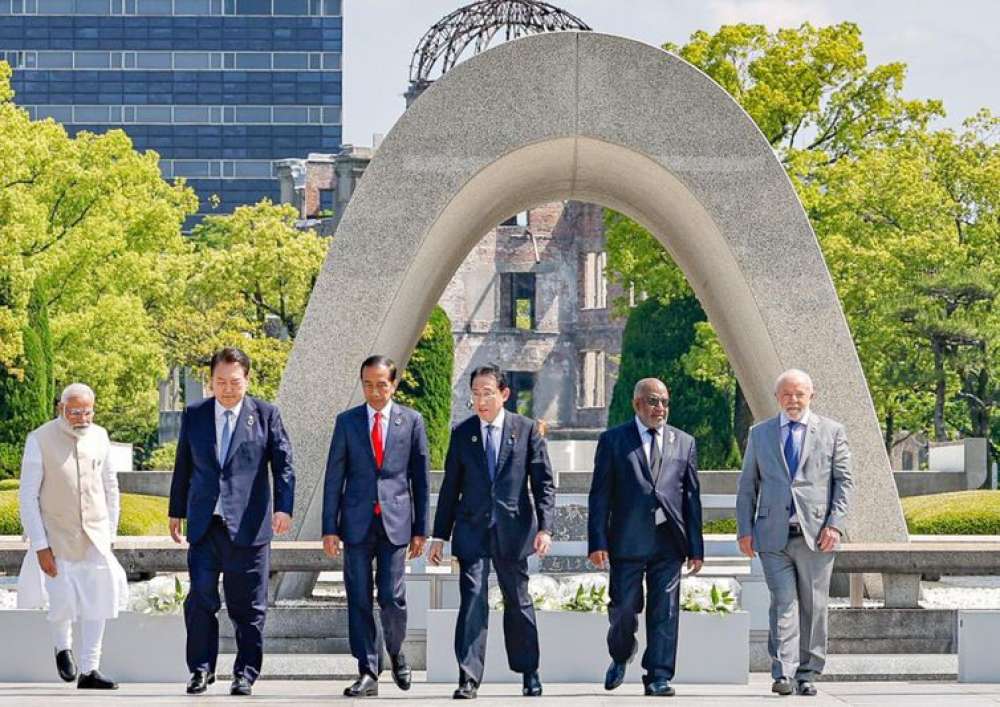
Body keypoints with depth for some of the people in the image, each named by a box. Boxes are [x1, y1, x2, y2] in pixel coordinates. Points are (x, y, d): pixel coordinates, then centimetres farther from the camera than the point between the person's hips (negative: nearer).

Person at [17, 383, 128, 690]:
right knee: (63, 601, -8)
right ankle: (63, 647, 24)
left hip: (95, 536, 4)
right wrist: (40, 546, -13)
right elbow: (28, 496, -9)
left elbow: (110, 487, 15)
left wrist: (110, 533, 10)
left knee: (98, 601, -3)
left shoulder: (99, 437, 4)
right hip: (58, 536, -4)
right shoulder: (40, 440, -10)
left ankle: (89, 670, 5)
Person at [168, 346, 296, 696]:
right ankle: (201, 668, 6)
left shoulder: (266, 415, 3)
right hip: (204, 524, 2)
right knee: (200, 599, -4)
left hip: (247, 526, -2)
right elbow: (183, 467, 18)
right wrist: (177, 511, 19)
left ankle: (245, 674, 11)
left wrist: (283, 507, -16)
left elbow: (283, 464, -3)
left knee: (248, 607, 3)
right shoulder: (194, 416, 11)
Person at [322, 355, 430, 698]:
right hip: (357, 522, 1)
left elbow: (420, 477, 7)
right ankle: (367, 673, 5)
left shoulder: (412, 421, 5)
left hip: (395, 522, -1)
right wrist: (329, 528, 0)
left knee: (392, 598, -5)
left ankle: (396, 653, 22)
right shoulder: (347, 421, 6)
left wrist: (420, 529, 5)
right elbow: (334, 477, 6)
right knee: (359, 600, -1)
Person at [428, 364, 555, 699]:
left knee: (518, 602, 11)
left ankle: (529, 672, 25)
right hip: (472, 529, 0)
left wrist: (544, 527, -9)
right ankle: (469, 678, -9)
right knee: (472, 601, -9)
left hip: (512, 529, 0)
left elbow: (544, 482, 1)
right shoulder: (462, 433, 6)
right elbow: (451, 487, 10)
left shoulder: (526, 429, 2)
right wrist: (440, 535, 7)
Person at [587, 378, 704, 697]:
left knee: (665, 612, -2)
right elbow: (599, 495, 1)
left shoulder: (684, 443, 13)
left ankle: (659, 677, 3)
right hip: (627, 541, -2)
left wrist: (696, 548, 5)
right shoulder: (613, 440, 5)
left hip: (669, 542, 2)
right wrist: (598, 542, -8)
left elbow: (692, 498, 11)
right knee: (623, 610, 1)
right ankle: (621, 657, 28)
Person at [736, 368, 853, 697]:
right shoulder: (760, 434, 13)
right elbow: (747, 485, 13)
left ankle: (806, 675, 10)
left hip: (816, 534, 0)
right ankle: (783, 674, -15)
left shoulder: (831, 432, 9)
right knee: (783, 603, -9)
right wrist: (745, 529, 4)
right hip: (774, 534, 0)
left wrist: (836, 524, -7)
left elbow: (843, 481, 5)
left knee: (813, 607, 3)